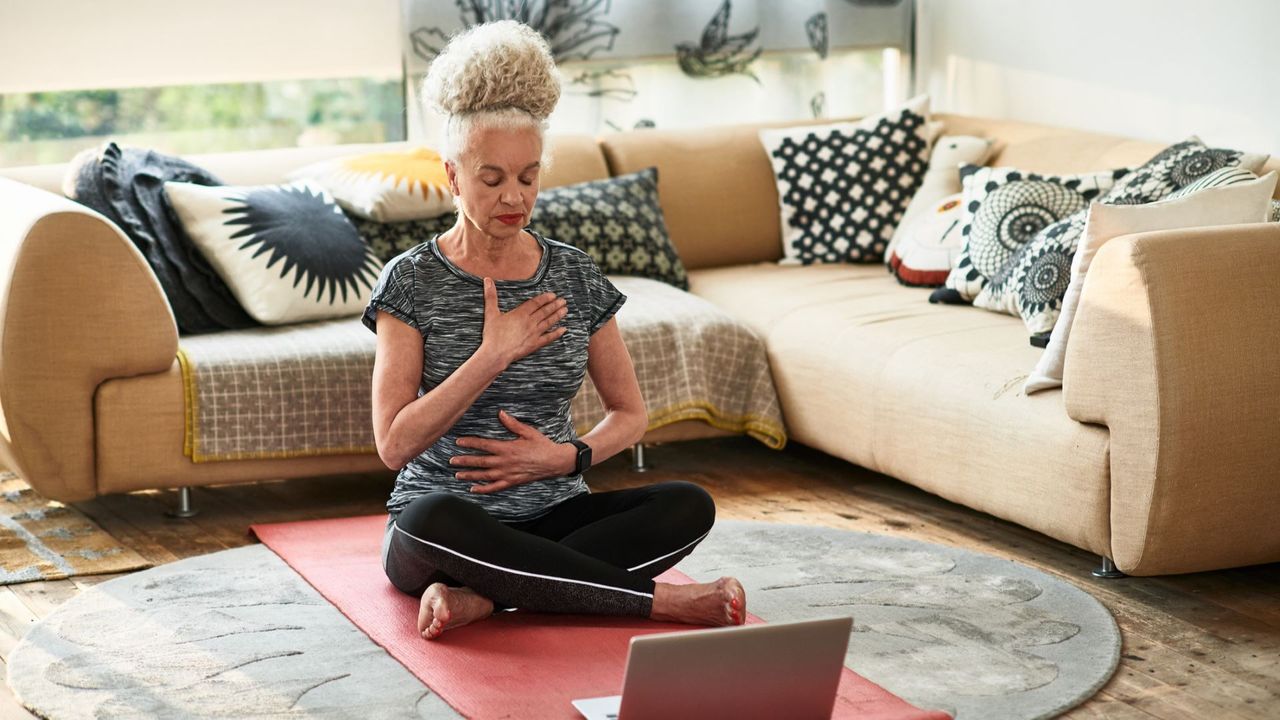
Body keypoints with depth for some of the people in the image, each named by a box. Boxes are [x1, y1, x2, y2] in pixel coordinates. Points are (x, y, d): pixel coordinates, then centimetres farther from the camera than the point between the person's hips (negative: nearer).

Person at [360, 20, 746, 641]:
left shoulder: (575, 276, 5)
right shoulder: (412, 279, -5)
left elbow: (630, 414, 11)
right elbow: (394, 445, -13)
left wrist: (568, 456, -9)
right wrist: (493, 355, -19)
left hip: (554, 517, 3)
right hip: (449, 529, -3)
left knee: (688, 506, -24)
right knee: (432, 517, -40)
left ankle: (479, 597, -27)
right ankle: (662, 600, -28)